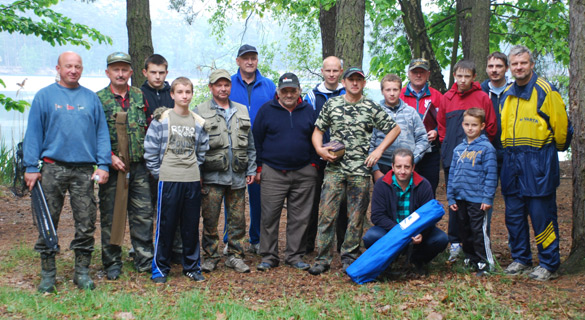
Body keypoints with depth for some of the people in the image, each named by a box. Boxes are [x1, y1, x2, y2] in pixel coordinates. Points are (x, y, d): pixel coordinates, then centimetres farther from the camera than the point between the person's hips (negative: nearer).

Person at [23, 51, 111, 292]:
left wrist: (103, 164, 0)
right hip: (52, 169, -1)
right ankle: (47, 274, 13)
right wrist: (31, 167, -3)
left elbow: (102, 133, 10)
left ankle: (82, 272, 15)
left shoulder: (91, 98, 11)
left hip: (84, 170, 1)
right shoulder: (44, 96, 5)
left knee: (86, 224, 3)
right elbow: (33, 133, 3)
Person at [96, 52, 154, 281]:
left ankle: (144, 259, 15)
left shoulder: (140, 96, 10)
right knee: (110, 216, 3)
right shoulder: (99, 99, 0)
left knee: (143, 213, 5)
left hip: (139, 165, 3)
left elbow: (149, 128, 15)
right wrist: (110, 156, -15)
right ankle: (112, 263, 13)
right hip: (112, 166, -3)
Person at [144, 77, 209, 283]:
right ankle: (160, 268, 12)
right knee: (165, 225, 1)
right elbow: (150, 150, -1)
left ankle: (192, 266, 21)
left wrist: (194, 169, 7)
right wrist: (158, 172, -2)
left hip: (192, 180, 3)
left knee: (192, 226, 9)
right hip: (168, 179, -3)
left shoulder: (198, 122, 8)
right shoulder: (161, 119, -2)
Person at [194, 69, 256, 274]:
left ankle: (235, 255, 18)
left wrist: (251, 169, 11)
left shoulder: (242, 111, 14)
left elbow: (250, 144, 17)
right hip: (212, 175, -3)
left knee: (237, 219, 7)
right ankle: (209, 257, 13)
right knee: (210, 220, 1)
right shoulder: (200, 112, 2)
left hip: (238, 176, 3)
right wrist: (196, 172, -6)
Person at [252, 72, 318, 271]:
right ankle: (269, 257, 8)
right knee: (270, 217, -1)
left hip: (303, 173, 2)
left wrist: (313, 164, 5)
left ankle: (295, 255, 15)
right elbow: (257, 139, 5)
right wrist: (259, 167, 2)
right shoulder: (266, 110, 3)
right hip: (273, 173, -1)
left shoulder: (308, 111, 9)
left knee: (300, 218, 5)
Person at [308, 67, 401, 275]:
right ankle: (322, 259, 2)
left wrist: (379, 150, 0)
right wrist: (320, 149, -5)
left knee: (356, 217, 4)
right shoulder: (331, 104, 9)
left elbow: (394, 129, 10)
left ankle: (349, 257, 16)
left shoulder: (372, 108, 5)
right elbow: (318, 131, 13)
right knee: (326, 213, -5)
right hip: (334, 168, 0)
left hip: (360, 170, 0)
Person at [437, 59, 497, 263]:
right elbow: (441, 126, 19)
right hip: (452, 158, 2)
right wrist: (448, 146, 11)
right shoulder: (447, 98, 9)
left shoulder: (482, 98, 0)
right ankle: (455, 243, 13)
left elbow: (491, 128, 5)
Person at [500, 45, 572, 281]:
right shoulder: (506, 95, 13)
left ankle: (549, 264, 5)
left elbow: (561, 126, -2)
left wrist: (554, 149, 10)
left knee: (541, 214, -4)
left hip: (538, 162, -6)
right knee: (513, 214, 9)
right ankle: (520, 259, 22)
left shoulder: (546, 91, -6)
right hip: (511, 162, 6)